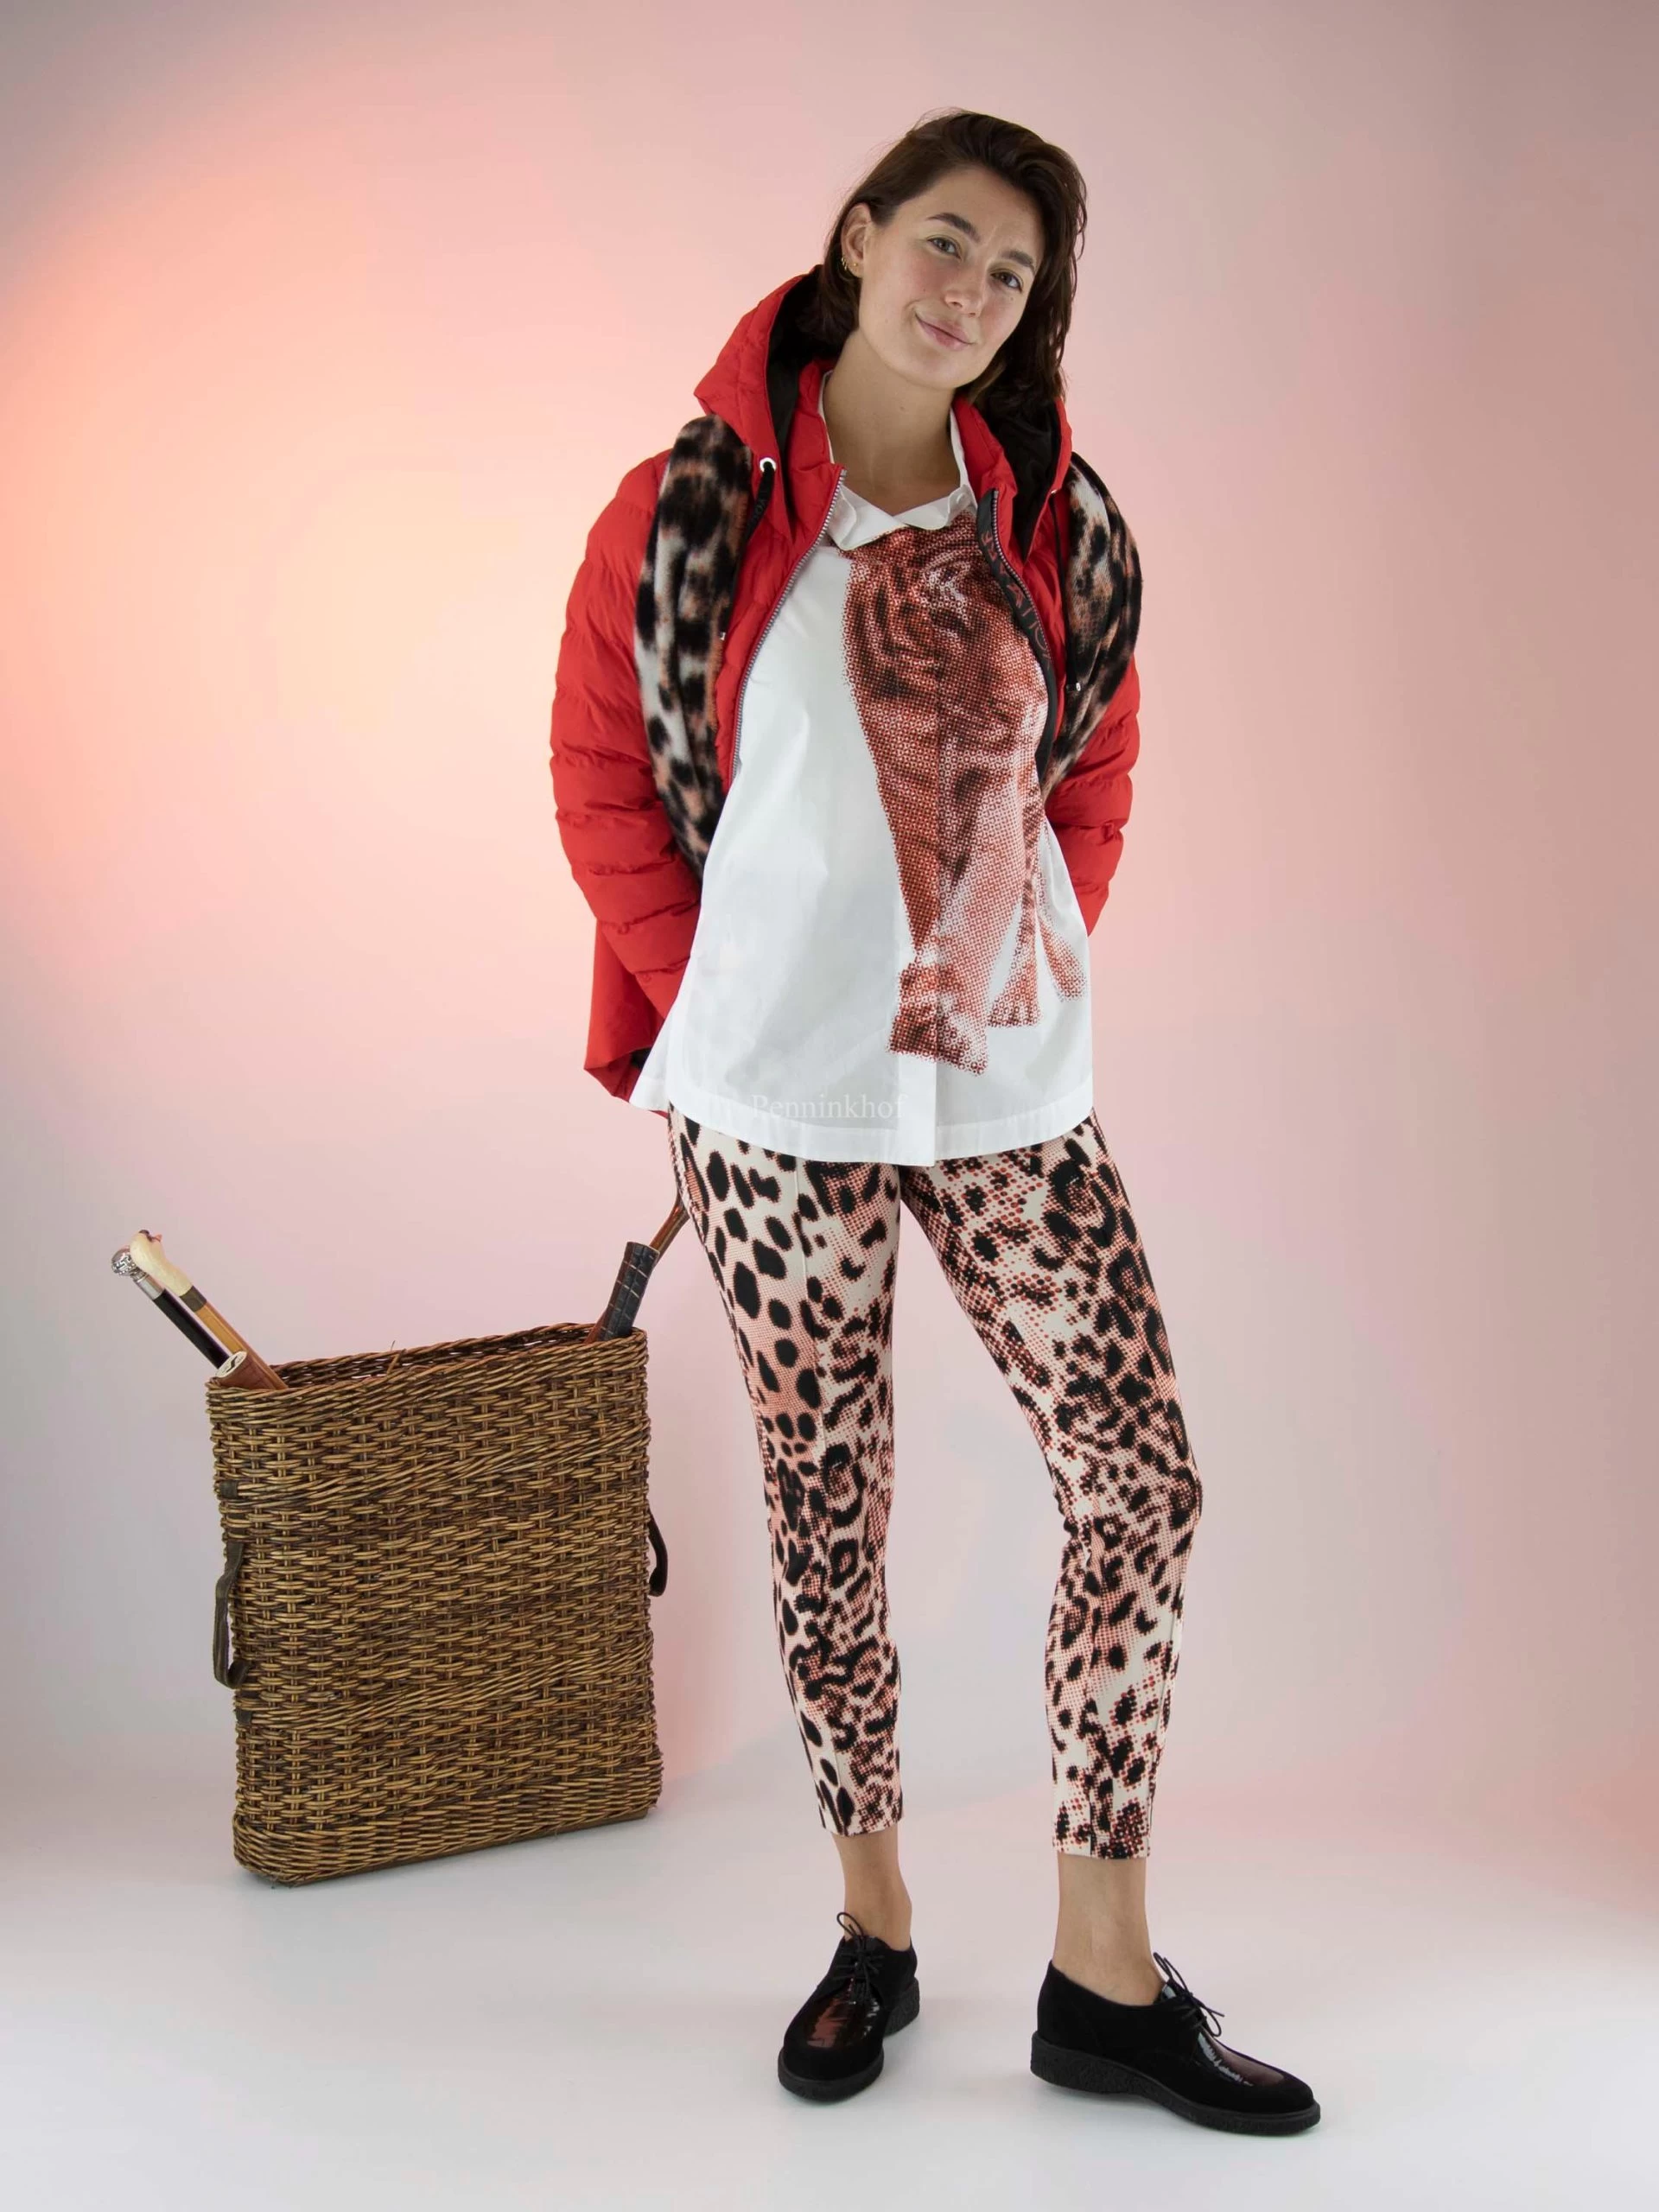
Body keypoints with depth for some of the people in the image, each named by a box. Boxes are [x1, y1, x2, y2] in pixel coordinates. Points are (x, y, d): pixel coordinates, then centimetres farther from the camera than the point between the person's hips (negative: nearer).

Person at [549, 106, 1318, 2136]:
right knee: (825, 1508, 7)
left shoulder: (1053, 518, 7)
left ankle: (1105, 1978, 10)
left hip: (1012, 1089, 3)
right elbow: (601, 771, 2)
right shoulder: (696, 506, -2)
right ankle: (871, 1925, 26)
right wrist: (709, 994, -2)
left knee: (1141, 1482, -3)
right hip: (776, 1094, -3)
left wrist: (1050, 961, 7)